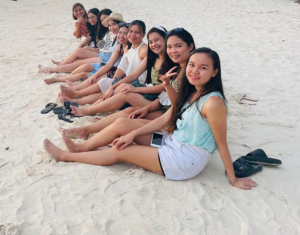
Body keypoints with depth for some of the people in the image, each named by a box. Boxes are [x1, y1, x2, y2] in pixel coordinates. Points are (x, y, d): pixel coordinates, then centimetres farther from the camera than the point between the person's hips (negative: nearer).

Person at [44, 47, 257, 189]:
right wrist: (132, 134, 0)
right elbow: (165, 119, 4)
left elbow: (222, 145, -18)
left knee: (119, 152, -2)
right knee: (122, 123, 2)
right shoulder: (191, 93, 2)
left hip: (186, 160, -8)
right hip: (174, 142, 8)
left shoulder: (213, 102, -25)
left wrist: (233, 179, -9)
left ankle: (65, 156, 15)